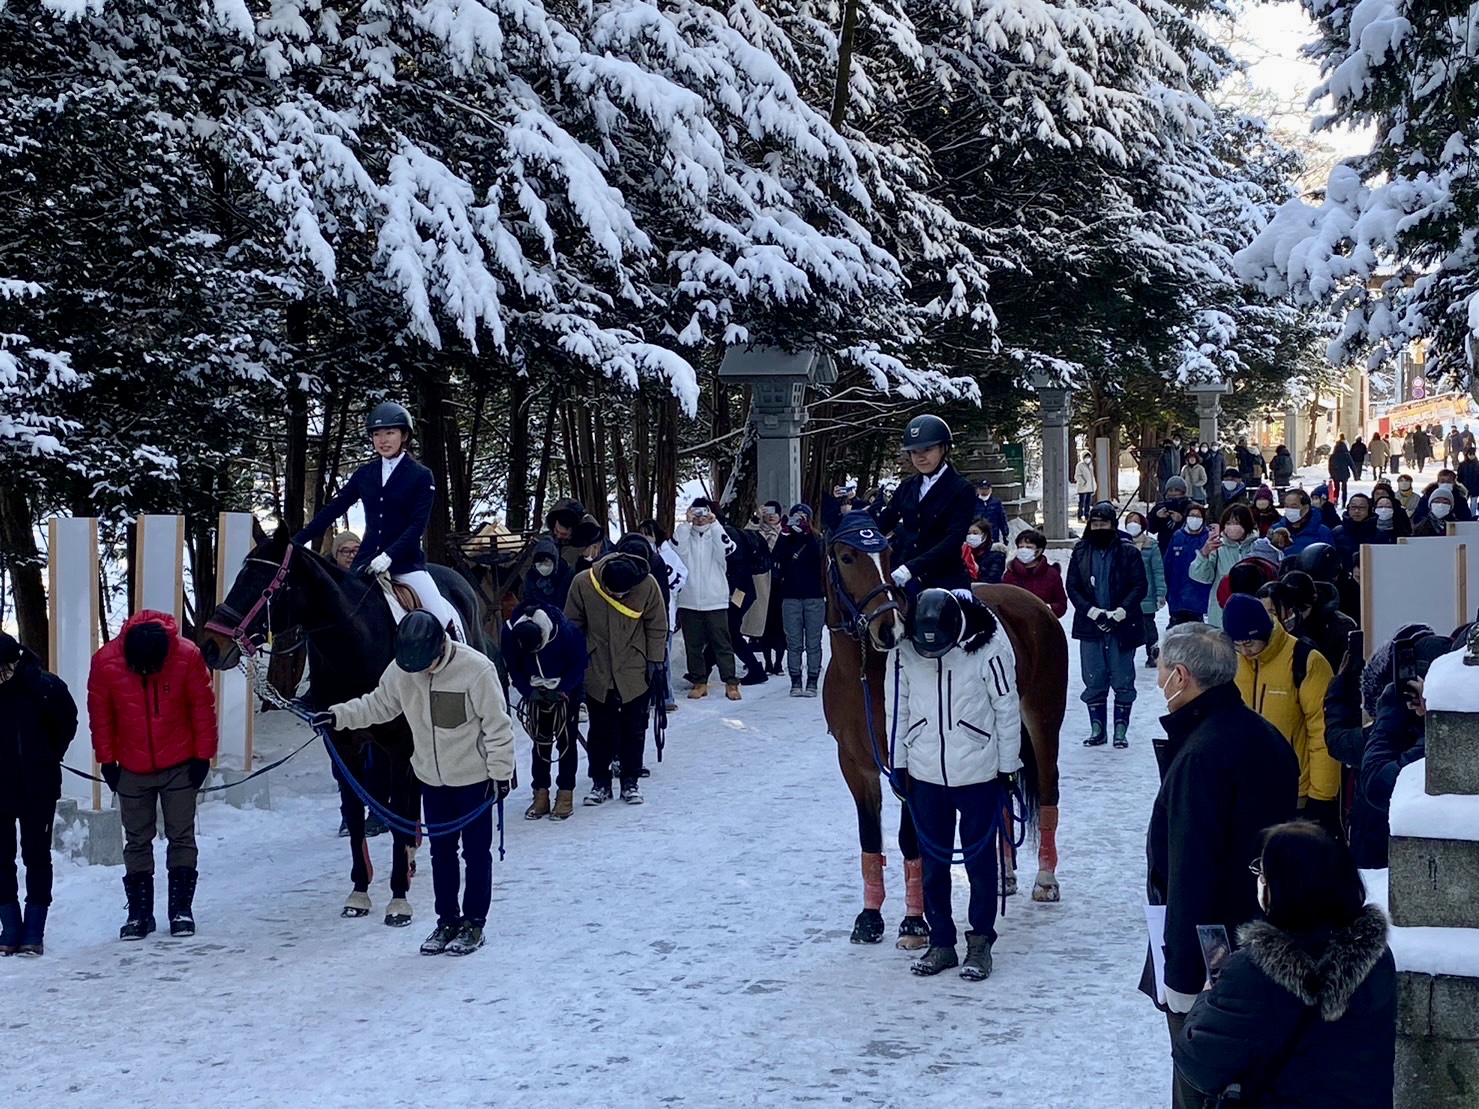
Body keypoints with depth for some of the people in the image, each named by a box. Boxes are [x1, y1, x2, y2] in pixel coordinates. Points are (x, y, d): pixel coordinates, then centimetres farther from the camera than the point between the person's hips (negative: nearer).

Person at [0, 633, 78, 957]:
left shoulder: (46, 687, -14)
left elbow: (67, 724, 3)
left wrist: (48, 760, 3)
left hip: (39, 789, -2)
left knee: (37, 856, 3)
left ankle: (34, 932, 8)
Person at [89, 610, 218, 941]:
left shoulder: (187, 656, -18)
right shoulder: (105, 662, -16)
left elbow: (203, 708, -7)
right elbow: (100, 715, -3)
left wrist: (202, 756, -5)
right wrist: (107, 760, 0)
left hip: (180, 766, -1)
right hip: (132, 770, 1)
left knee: (182, 837, 2)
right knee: (136, 841, 7)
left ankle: (181, 910, 8)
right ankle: (139, 913, 13)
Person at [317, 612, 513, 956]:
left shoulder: (476, 669, -23)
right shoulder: (401, 669, -8)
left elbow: (497, 725, -17)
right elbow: (378, 705, 7)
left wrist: (501, 772, -14)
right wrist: (337, 715, -5)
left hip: (474, 777, -5)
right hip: (432, 779, 5)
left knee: (476, 852, 6)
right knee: (441, 852, 13)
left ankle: (474, 922, 18)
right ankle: (447, 920, 25)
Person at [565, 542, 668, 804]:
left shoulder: (647, 585, -16)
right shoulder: (583, 583, -16)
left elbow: (657, 626, -3)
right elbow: (572, 626, -2)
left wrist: (655, 660, -3)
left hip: (635, 672, 0)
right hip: (597, 672, 0)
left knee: (634, 729, 7)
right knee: (600, 729, 8)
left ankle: (630, 781, 18)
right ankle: (600, 782, 18)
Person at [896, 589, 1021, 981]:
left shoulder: (988, 647, -15)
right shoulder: (907, 649, -6)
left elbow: (1007, 710, -8)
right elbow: (901, 706, 5)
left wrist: (1007, 767, -4)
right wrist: (900, 762, 8)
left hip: (978, 773, -3)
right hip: (925, 773, 3)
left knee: (980, 859, 6)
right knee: (932, 861, 10)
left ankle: (980, 942, 17)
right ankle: (940, 941, 22)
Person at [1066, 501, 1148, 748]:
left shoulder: (1128, 552, -4)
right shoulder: (1080, 553, 4)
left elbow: (1140, 586, -6)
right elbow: (1072, 587, 1)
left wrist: (1118, 614, -15)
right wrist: (1094, 612, -12)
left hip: (1122, 626, -2)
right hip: (1090, 626, 2)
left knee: (1123, 681, 2)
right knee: (1094, 681, 6)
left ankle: (1121, 730, 10)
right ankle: (1097, 729, 15)